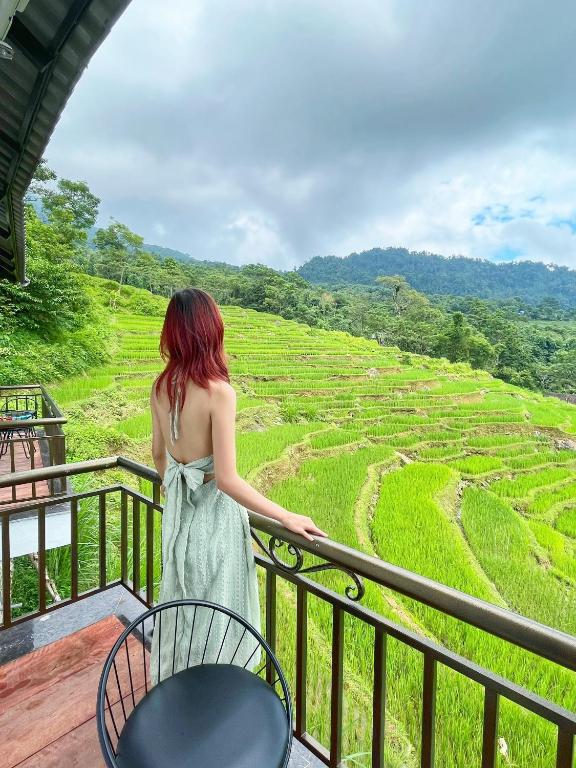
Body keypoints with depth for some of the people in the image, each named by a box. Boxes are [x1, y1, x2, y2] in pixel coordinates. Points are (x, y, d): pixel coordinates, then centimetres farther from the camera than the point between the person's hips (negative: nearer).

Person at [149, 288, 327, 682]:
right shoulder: (219, 391, -26)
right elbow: (227, 479, -26)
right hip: (214, 512, -7)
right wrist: (287, 517, -19)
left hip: (178, 508, 7)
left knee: (181, 603, 29)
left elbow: (158, 453, 9)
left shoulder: (161, 387, -4)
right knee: (215, 613, 16)